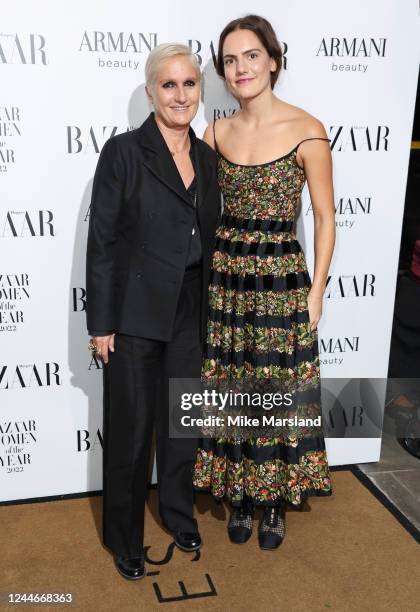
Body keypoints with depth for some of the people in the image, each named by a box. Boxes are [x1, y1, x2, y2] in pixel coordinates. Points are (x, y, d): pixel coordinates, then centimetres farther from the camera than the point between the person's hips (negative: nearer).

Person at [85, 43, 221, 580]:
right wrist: (100, 323, -11)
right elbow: (101, 241, -10)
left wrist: (209, 309, 12)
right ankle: (124, 538, 30)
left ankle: (178, 514, 41)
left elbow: (208, 237, 12)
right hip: (135, 314, -5)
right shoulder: (124, 151, -10)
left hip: (189, 313, 5)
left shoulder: (205, 156, 7)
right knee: (130, 429, 8)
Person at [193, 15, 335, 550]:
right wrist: (202, 274, 7)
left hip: (282, 278, -3)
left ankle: (275, 500, 30)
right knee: (231, 391, 11)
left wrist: (316, 292, -6)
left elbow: (325, 216, -4)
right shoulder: (215, 133, 4)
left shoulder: (306, 131, -8)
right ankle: (240, 496, 32)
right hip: (225, 277, 4)